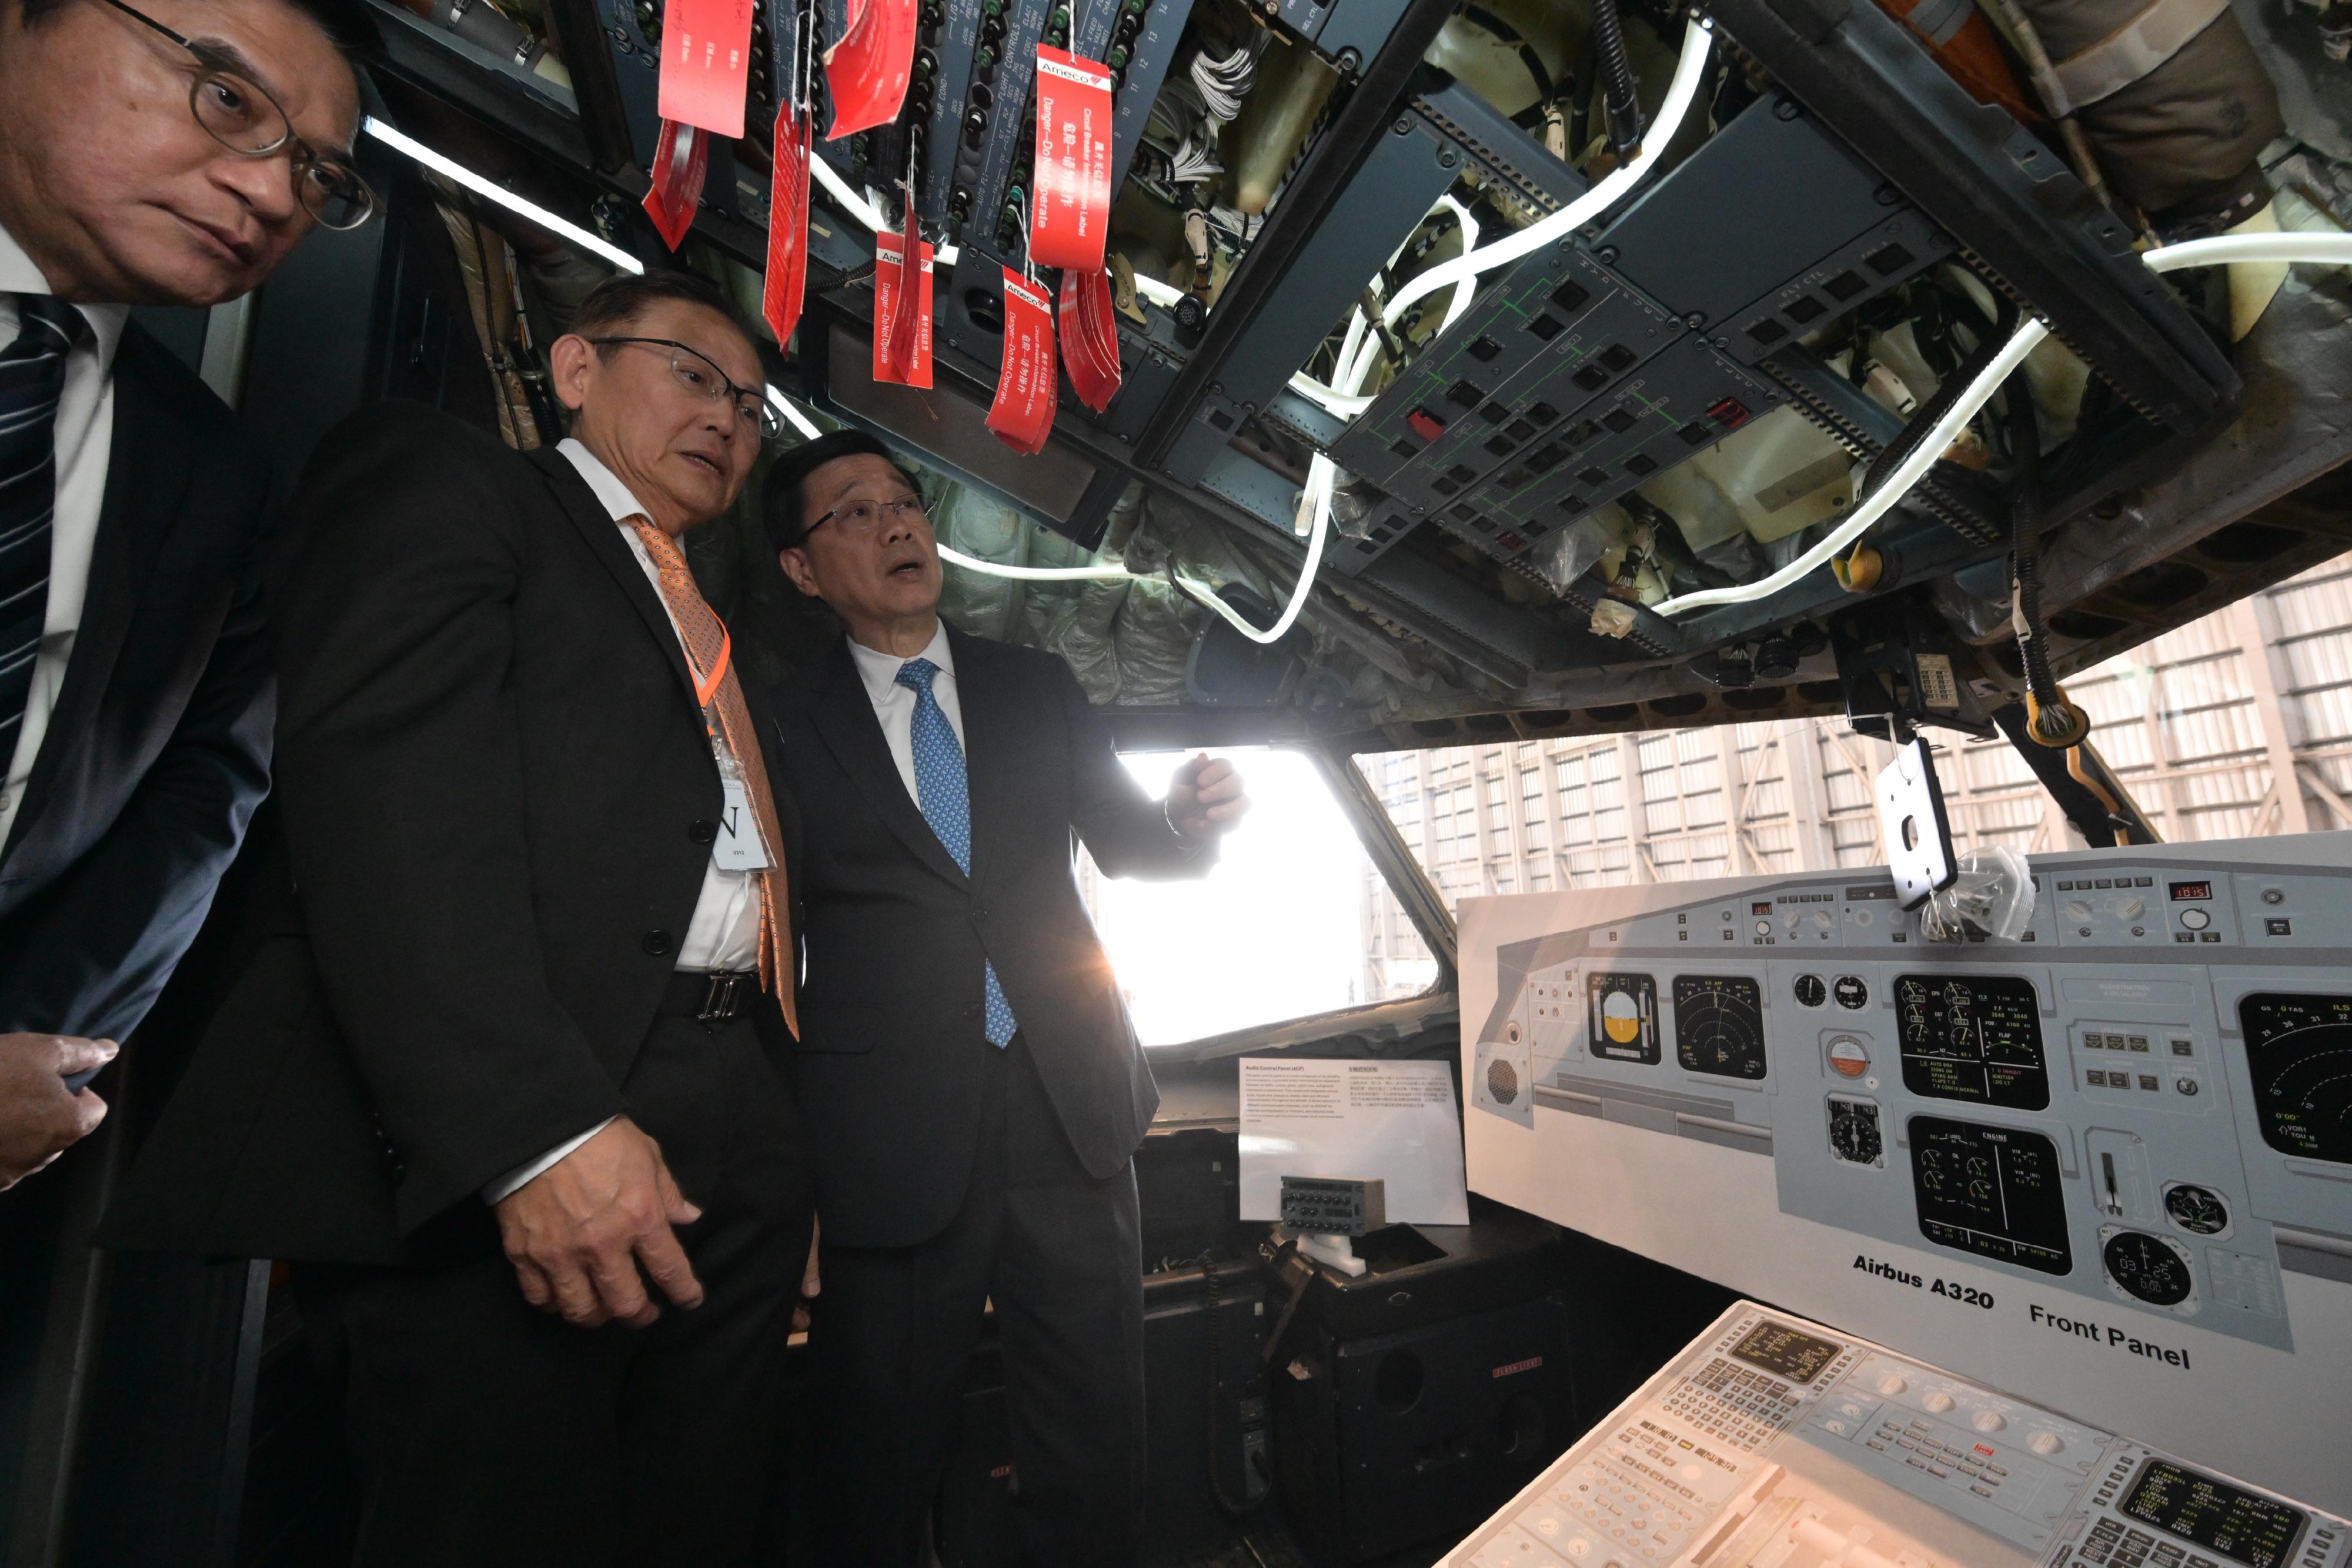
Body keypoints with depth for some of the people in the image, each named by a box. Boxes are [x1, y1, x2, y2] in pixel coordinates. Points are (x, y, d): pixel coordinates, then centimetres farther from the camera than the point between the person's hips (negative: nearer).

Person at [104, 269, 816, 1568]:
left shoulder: (718, 637, 25)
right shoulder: (438, 476, 7)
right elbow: (387, 788, -11)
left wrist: (785, 1180, 15)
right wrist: (537, 1126, -21)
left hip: (729, 1140, 7)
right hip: (509, 1139, -6)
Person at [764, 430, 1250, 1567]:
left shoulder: (1037, 687, 9)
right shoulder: (787, 726, 1)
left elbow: (1126, 845, 12)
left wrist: (1192, 820, -8)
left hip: (1071, 1106, 3)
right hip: (894, 1133, -2)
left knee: (1094, 1444, 14)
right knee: (881, 1460, 13)